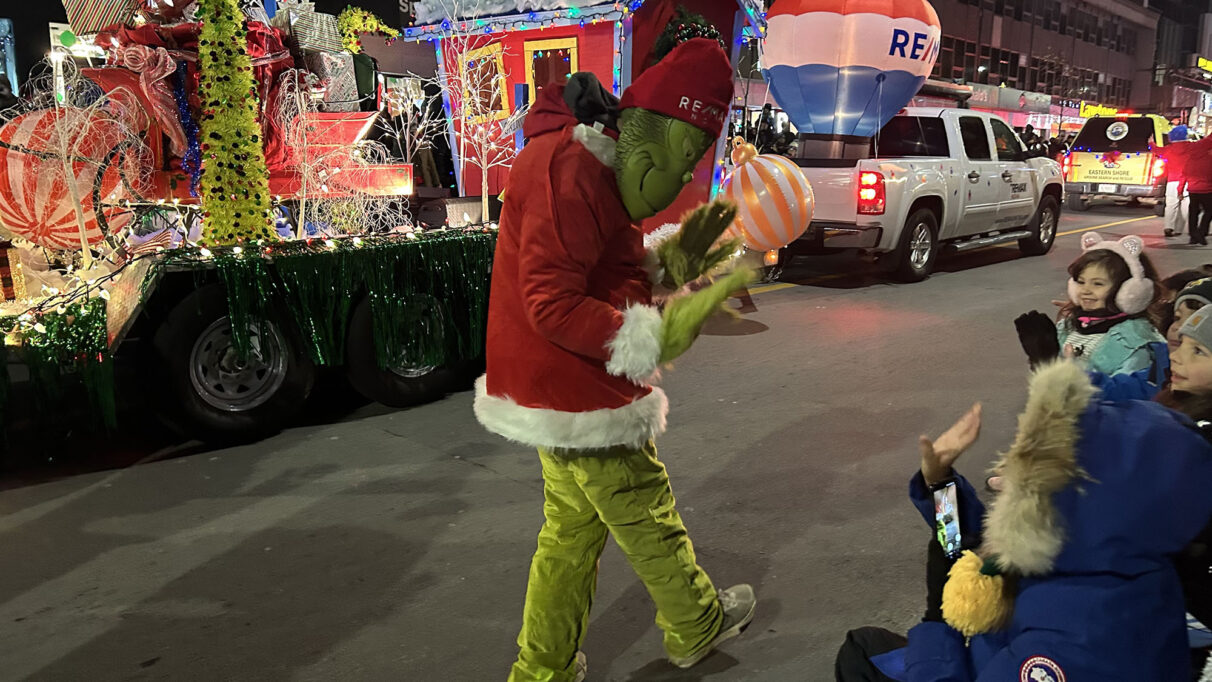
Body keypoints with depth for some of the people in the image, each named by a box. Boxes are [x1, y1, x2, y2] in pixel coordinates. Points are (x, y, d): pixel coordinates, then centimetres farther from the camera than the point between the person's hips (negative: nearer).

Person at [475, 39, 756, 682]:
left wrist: (671, 259, 5)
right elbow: (550, 302, -26)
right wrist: (654, 337, -26)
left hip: (561, 394, 10)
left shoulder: (595, 165, 13)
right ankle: (698, 626, 36)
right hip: (583, 405, -10)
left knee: (571, 532, 18)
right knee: (651, 527, 12)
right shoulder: (570, 164, -22)